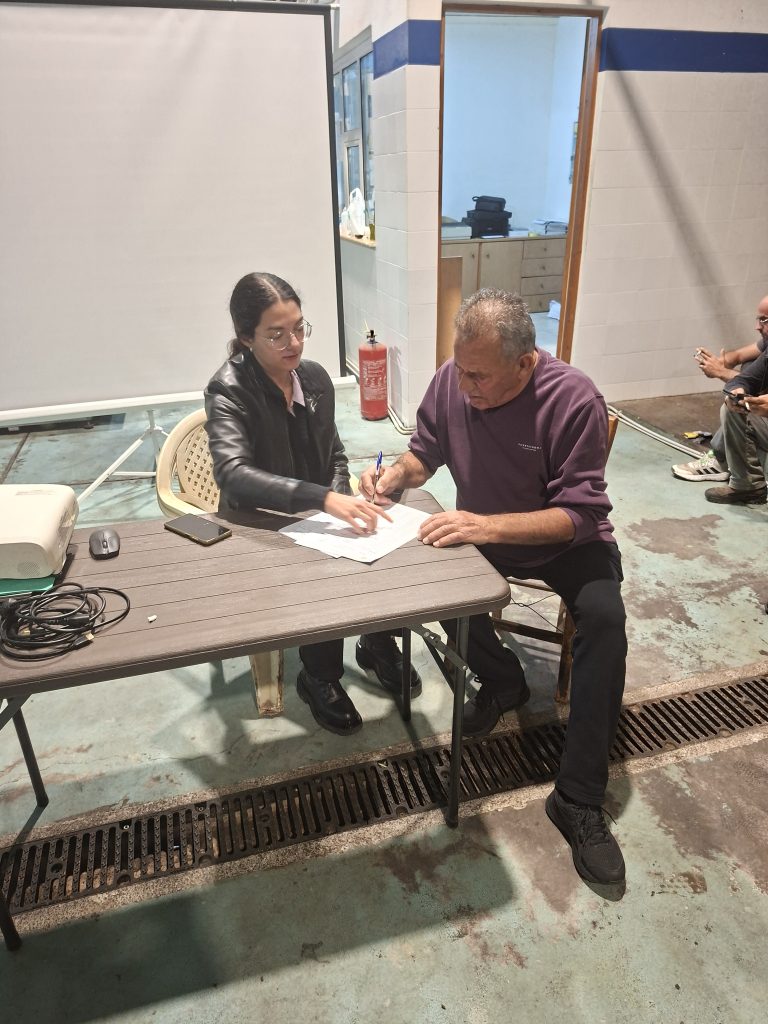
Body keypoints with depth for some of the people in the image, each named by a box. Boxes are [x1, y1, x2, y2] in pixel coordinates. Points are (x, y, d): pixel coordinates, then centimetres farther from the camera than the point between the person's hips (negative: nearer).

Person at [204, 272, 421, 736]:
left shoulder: (316, 376, 0)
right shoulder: (228, 390, -18)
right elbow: (233, 474, -36)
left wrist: (341, 503, -9)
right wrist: (323, 499, -47)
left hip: (314, 518, 5)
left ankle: (378, 644, 8)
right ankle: (320, 678, -3)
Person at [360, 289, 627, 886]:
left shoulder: (574, 400, -26)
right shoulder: (452, 380, -13)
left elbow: (582, 514, -27)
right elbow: (426, 451, 4)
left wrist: (488, 525, -40)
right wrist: (396, 474, -20)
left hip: (564, 541, -3)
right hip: (480, 531, 4)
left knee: (604, 615, -29)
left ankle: (579, 799, -15)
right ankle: (503, 680, 6)